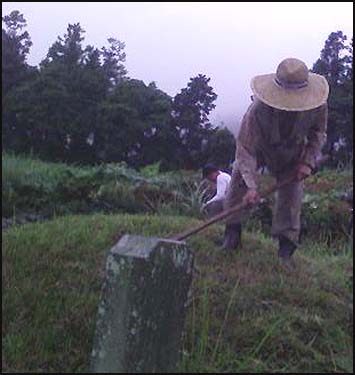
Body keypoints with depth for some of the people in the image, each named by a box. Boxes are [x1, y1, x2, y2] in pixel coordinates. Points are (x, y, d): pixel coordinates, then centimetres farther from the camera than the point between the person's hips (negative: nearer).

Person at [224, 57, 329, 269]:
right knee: (240, 178, -10)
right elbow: (245, 148, -38)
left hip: (292, 156, 1)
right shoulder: (258, 110, -42)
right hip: (261, 148, -1)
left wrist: (309, 161, -20)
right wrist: (251, 186, -44)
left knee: (292, 191, -6)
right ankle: (233, 232, 7)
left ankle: (286, 250, 2)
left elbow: (318, 133, -8)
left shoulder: (317, 105, -32)